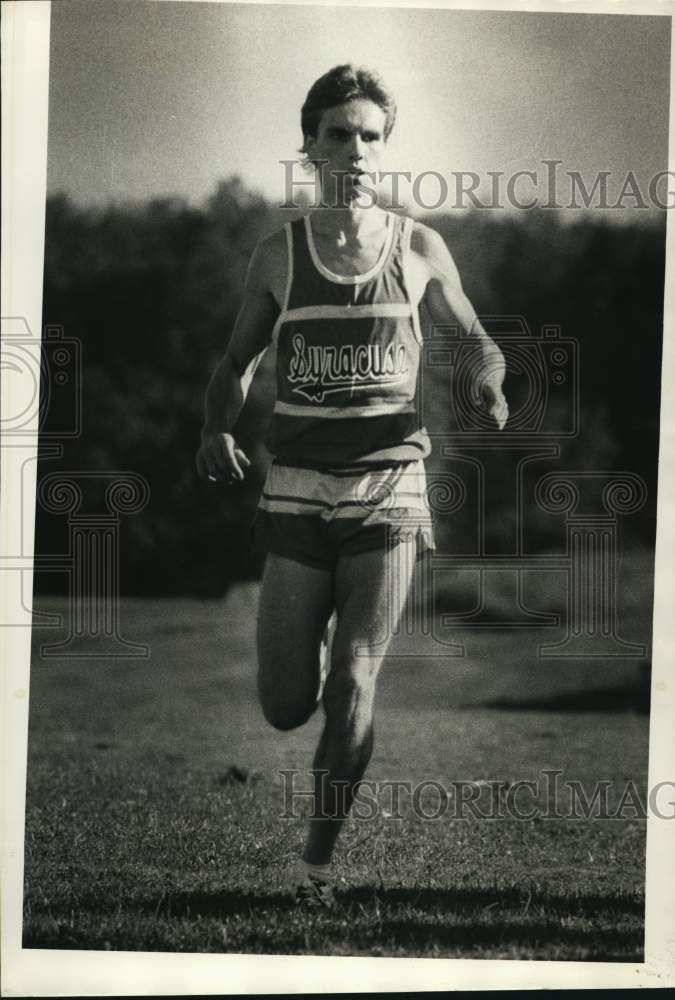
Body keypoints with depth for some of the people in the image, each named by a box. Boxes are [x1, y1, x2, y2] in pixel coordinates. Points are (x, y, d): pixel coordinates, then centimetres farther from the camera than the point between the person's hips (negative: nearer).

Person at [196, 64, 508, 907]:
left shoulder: (419, 250, 2)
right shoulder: (278, 254, 4)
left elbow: (477, 339, 16)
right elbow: (236, 362, 14)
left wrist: (487, 381, -7)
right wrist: (217, 428, -5)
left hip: (389, 488, -1)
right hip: (299, 489, 1)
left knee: (352, 692, -6)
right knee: (285, 705, 0)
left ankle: (319, 856, 12)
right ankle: (317, 629, 37)